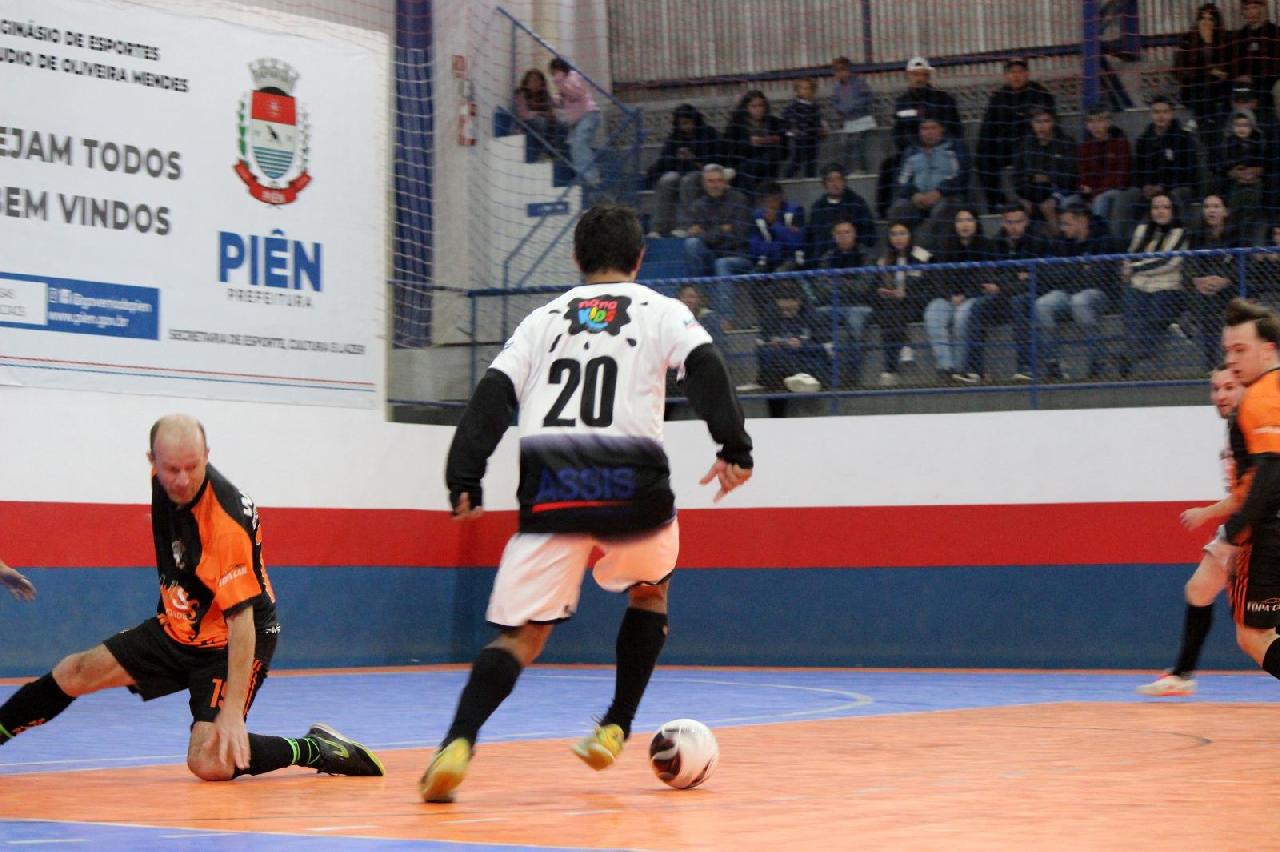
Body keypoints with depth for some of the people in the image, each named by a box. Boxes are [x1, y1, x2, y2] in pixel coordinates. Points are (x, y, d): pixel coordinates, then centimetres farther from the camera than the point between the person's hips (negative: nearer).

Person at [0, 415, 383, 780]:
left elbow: (241, 618, -32)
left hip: (229, 641, -7)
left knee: (209, 763, -21)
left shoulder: (227, 521, -33)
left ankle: (313, 749, -4)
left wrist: (232, 711, -34)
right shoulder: (164, 479, -10)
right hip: (176, 628, 8)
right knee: (76, 672, 3)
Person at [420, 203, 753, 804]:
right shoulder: (661, 311, 15)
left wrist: (464, 482, 6)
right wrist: (735, 449, -7)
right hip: (630, 482, -1)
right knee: (649, 591, 29)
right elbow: (705, 369, -2)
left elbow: (493, 396, 10)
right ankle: (614, 729, 23)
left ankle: (458, 744, -23)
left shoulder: (543, 318, 21)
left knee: (521, 635, 0)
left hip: (551, 485, 1)